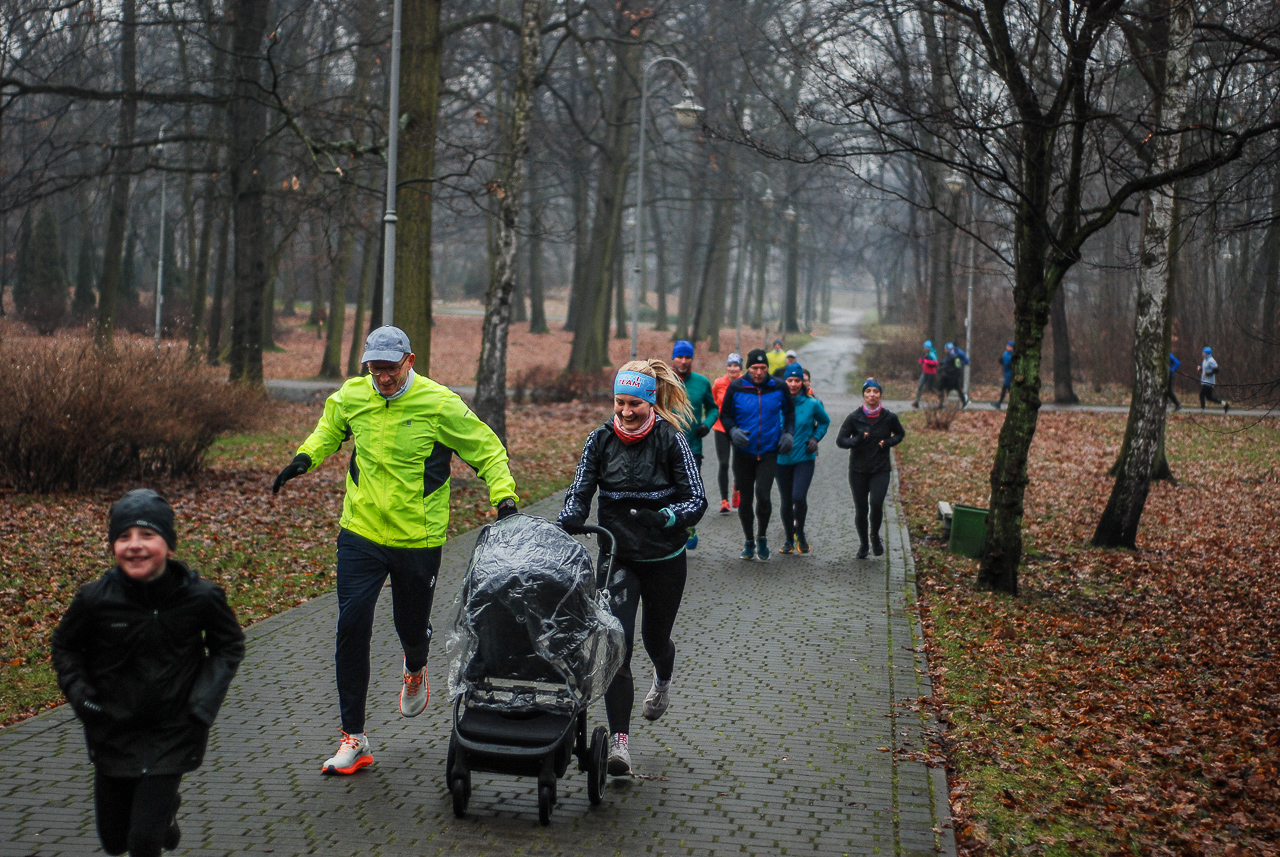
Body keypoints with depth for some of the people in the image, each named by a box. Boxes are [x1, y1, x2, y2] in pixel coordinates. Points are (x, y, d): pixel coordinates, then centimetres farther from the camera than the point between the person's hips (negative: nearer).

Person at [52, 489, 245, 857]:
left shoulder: (199, 598, -14)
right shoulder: (95, 599, -13)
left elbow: (229, 646, 3)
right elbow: (64, 646, 7)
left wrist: (203, 703, -7)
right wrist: (80, 696, -7)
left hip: (171, 734, -2)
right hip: (112, 733, 2)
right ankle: (164, 811, 46)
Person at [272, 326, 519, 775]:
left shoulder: (439, 404, -12)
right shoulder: (350, 397, -1)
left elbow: (487, 449, -3)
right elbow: (329, 430, 21)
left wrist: (504, 496, -16)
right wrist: (305, 457, 3)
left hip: (418, 537, -2)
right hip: (361, 533, 2)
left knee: (411, 626, 11)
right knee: (351, 626, -7)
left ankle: (415, 670, 51)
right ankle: (354, 738, 3)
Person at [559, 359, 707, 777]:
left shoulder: (671, 440, -11)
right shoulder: (600, 440, -3)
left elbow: (697, 500, -13)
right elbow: (579, 494, -6)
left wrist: (665, 517, -33)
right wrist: (565, 525, -26)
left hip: (665, 558, -1)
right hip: (618, 557, 1)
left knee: (655, 637, 16)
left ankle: (663, 680, 54)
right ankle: (619, 741, -14)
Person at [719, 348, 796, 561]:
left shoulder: (778, 387, -1)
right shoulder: (736, 388, -4)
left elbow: (789, 411, 15)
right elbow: (725, 415, 5)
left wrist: (788, 432, 0)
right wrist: (733, 430, -14)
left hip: (769, 454, -1)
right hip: (743, 454, 1)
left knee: (763, 495, -16)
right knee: (745, 499, 8)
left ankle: (762, 537, 8)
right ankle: (749, 541, 26)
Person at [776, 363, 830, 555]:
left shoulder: (812, 404, -3)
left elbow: (825, 422, 15)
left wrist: (815, 438, 1)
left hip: (804, 458, -1)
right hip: (782, 459, 1)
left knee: (799, 497, -17)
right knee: (786, 501, 8)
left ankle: (800, 532, 8)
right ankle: (788, 538, 27)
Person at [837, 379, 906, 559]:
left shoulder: (889, 417, -1)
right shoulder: (854, 418, -4)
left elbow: (900, 434, 17)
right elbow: (840, 440, -5)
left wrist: (888, 442, -4)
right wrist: (857, 440, -25)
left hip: (881, 469, 0)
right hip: (858, 470, 0)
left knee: (876, 503, -19)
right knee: (861, 509, 3)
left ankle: (875, 536, 9)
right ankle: (863, 543, 26)